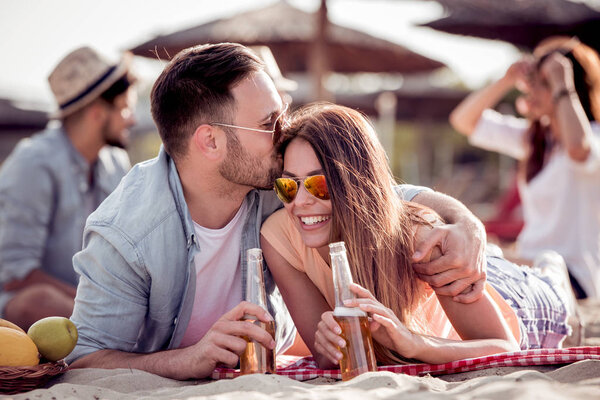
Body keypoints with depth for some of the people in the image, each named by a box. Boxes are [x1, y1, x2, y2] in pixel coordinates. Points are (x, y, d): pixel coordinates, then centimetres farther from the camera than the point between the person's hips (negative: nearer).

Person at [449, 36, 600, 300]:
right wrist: (506, 81, 6)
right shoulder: (534, 138, 15)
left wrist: (562, 85, -23)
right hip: (529, 268, 7)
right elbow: (463, 120, 19)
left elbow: (578, 149, -36)